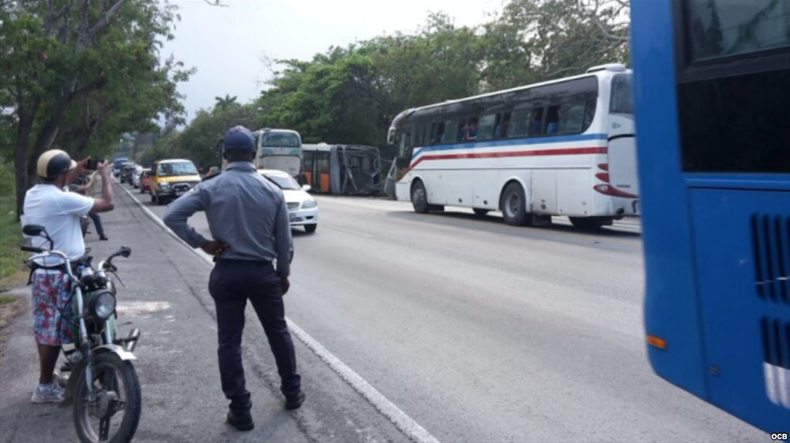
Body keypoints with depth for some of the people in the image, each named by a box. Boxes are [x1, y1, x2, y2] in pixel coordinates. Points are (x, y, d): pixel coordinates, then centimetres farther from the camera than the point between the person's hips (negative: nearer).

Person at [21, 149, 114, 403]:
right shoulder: (62, 199, -21)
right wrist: (105, 176, -2)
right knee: (54, 331, -1)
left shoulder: (32, 194, 6)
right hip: (60, 273, -9)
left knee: (44, 328, 17)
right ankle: (45, 388, 8)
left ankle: (48, 379, 29)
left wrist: (76, 173, 29)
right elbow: (107, 203, -17)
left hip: (41, 270, 9)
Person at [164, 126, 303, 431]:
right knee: (278, 333, 19)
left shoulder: (211, 188, -7)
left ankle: (240, 411, 11)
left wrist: (201, 243, -7)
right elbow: (284, 241, 0)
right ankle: (292, 392, 31)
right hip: (263, 272, 1)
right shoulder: (272, 191, -3)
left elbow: (172, 216, -16)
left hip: (226, 273, -1)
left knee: (229, 342, 8)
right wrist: (284, 274, 14)